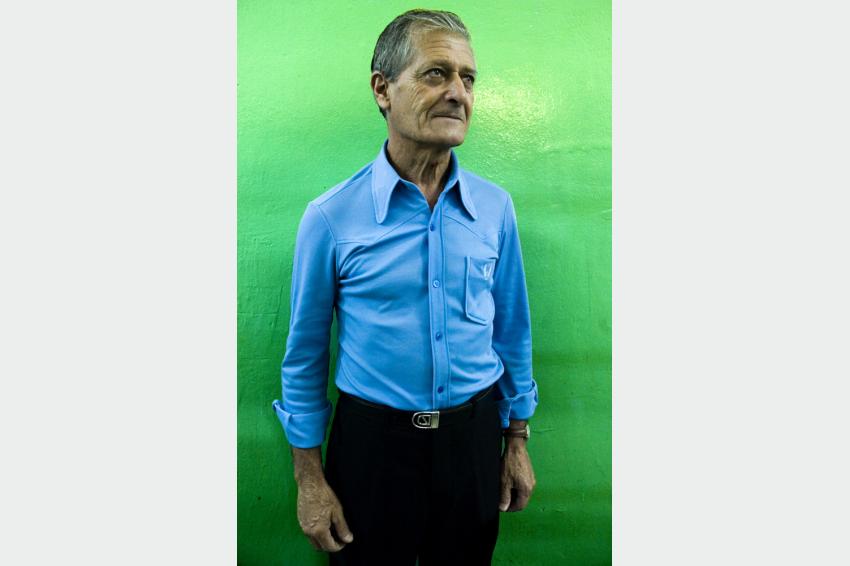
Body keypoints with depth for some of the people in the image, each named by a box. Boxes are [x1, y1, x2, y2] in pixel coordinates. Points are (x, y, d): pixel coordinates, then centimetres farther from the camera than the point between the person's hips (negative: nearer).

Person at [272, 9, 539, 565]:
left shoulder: (495, 207, -5)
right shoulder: (331, 217, -13)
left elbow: (512, 331, 5)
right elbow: (305, 356, -5)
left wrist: (517, 441, 8)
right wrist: (310, 479, -2)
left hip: (473, 435, 3)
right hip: (372, 437, -2)